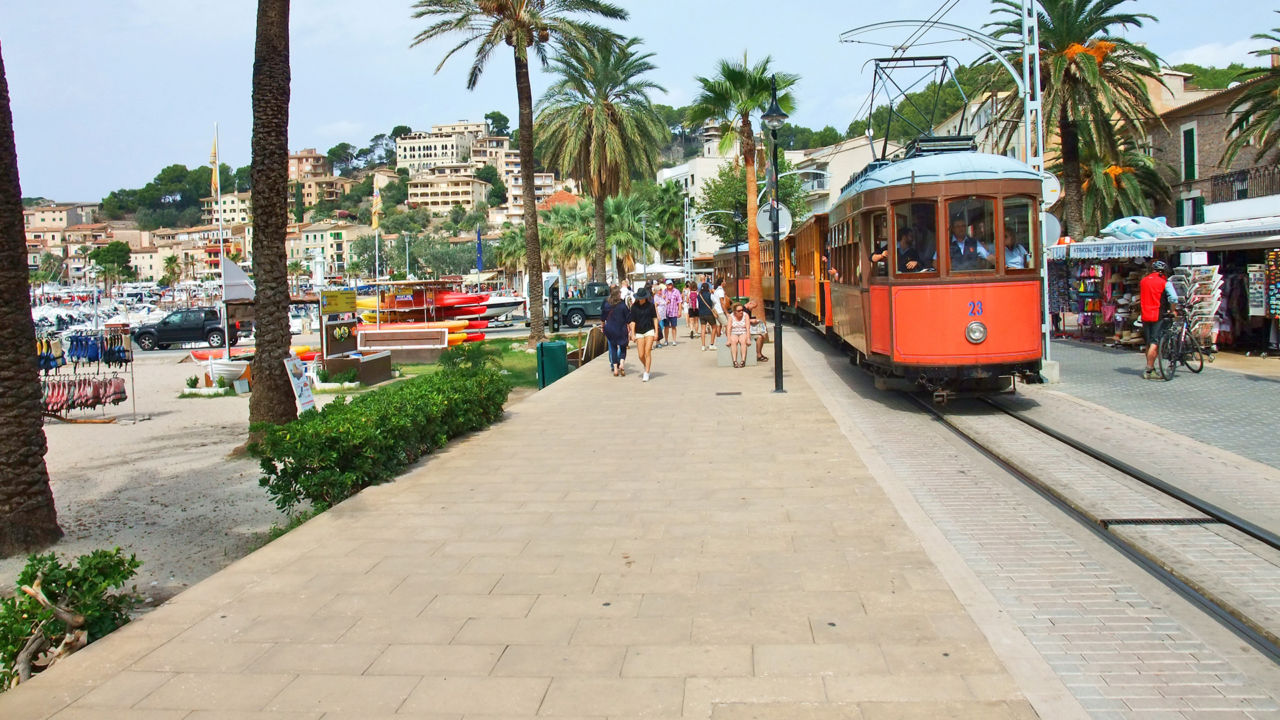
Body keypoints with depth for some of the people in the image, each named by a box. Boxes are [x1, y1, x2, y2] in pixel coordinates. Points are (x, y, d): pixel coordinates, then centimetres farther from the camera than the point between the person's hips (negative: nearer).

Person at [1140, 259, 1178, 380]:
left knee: (1149, 343, 13)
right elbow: (1173, 298, -12)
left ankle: (1151, 368, 20)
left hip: (1145, 316, 6)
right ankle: (1149, 371, -12)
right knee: (1155, 343, -7)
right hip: (1158, 316, -6)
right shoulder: (1164, 282, -5)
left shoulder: (1143, 281, 12)